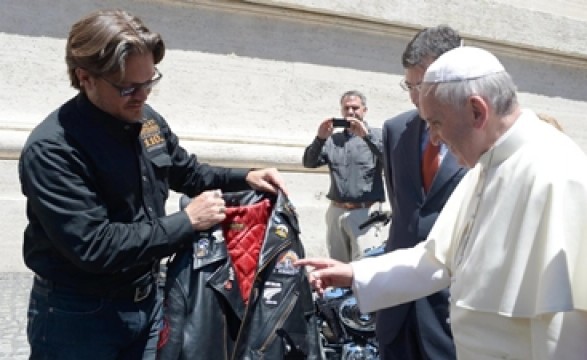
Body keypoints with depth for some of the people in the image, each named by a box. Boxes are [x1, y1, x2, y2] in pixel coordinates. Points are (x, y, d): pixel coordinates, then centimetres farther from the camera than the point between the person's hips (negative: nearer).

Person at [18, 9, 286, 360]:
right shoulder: (51, 149, -24)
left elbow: (189, 172, 15)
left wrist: (244, 179, -2)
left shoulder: (147, 121, -2)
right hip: (78, 315, -6)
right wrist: (187, 222, -23)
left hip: (147, 299, 6)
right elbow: (94, 247, -28)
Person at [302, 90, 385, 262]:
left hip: (364, 212, -4)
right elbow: (309, 162, 4)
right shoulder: (333, 139, 14)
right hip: (336, 211, 4)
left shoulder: (376, 135, 5)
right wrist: (320, 138, -11)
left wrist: (366, 135, -22)